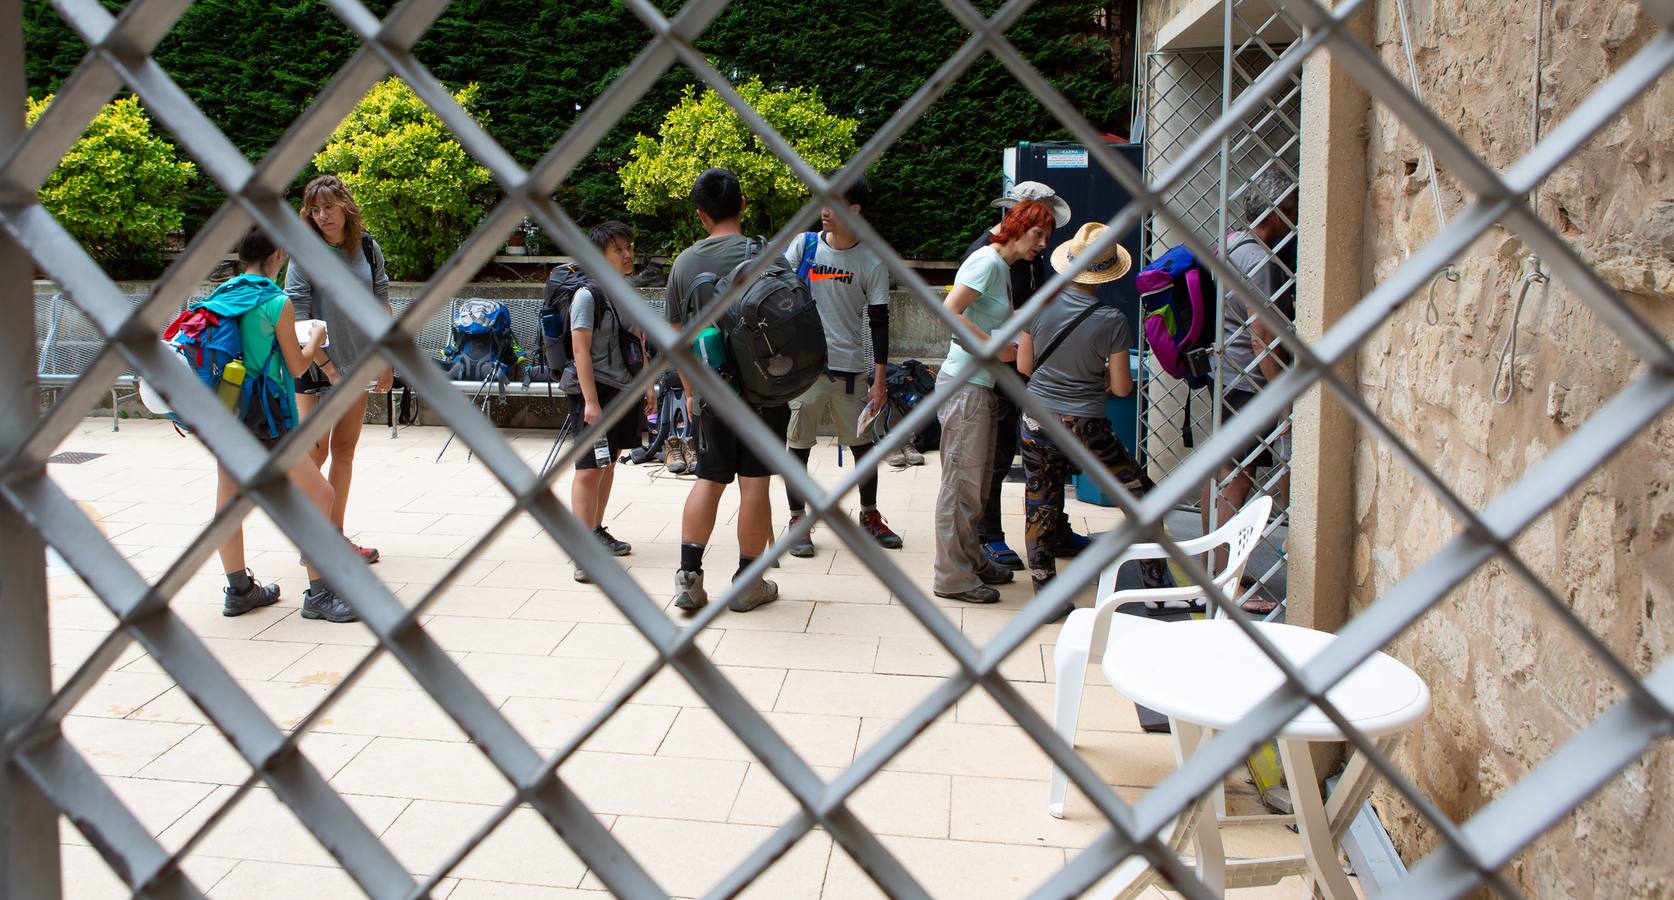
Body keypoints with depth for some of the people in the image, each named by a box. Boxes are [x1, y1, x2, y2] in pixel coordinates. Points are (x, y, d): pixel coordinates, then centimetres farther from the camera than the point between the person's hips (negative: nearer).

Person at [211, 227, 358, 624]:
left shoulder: (219, 297, 6)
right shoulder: (277, 303, -12)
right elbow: (296, 366, -3)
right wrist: (316, 336, 13)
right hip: (263, 423, -8)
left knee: (228, 502, 14)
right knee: (319, 494, -1)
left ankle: (239, 590, 26)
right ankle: (318, 595, 0)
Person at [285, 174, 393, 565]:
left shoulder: (368, 248, 3)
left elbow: (381, 303, 9)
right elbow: (297, 312, -12)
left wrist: (385, 360, 7)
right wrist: (322, 362, -19)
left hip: (358, 364, 4)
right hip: (316, 368, -4)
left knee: (344, 452, 11)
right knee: (315, 453, -3)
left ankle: (335, 536, 20)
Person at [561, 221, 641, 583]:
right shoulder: (588, 295, -12)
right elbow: (581, 352, -16)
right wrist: (590, 402, -22)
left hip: (623, 390, 8)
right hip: (595, 390, -8)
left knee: (608, 464, 17)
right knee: (590, 468, -11)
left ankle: (597, 531, 30)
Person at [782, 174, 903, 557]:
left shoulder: (872, 262, -2)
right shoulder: (803, 245, -1)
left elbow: (879, 322, 1)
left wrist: (880, 380, -2)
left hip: (850, 367, 0)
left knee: (863, 445, 10)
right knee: (798, 447, 4)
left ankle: (870, 517, 27)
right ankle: (798, 522, 17)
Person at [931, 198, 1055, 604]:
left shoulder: (1003, 268, 17)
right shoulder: (988, 261, -13)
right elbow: (949, 311, -23)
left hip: (980, 386, 10)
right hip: (964, 385, -10)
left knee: (976, 482, 17)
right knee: (962, 481, -4)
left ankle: (972, 559, 28)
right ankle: (952, 577, 3)